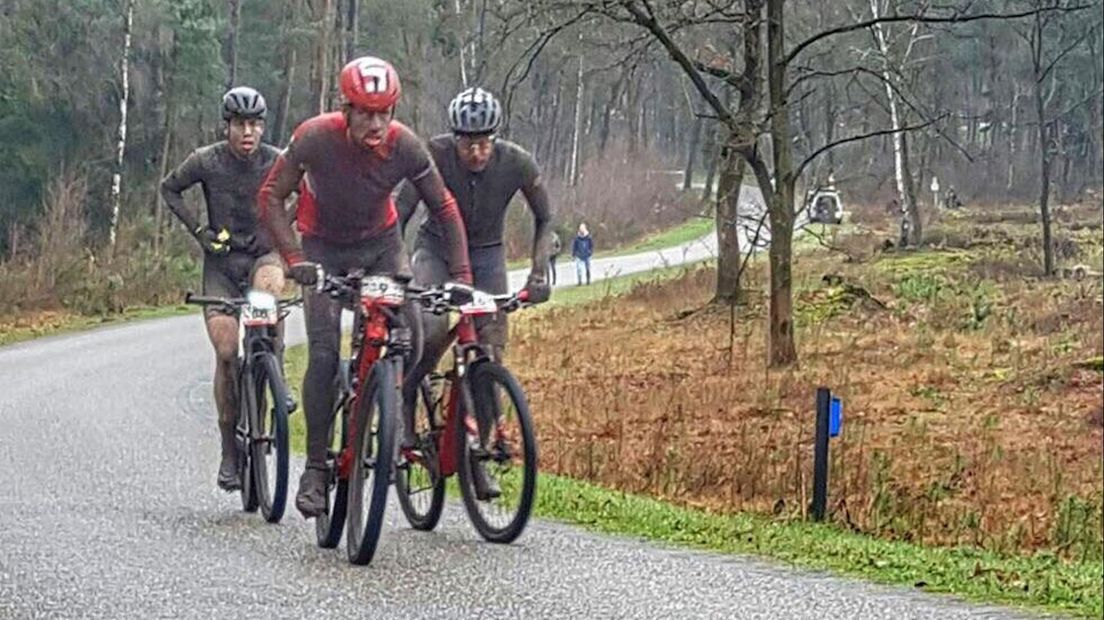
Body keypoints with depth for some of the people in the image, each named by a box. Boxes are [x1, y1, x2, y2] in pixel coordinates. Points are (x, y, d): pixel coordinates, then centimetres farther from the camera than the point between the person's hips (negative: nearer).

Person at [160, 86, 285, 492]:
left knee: (270, 286, -37)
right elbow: (169, 189, 7)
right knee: (226, 350, -12)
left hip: (264, 253, 0)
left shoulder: (278, 162, -8)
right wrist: (197, 230, -3)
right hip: (221, 260, 0)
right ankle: (230, 447, -1)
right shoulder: (206, 161, -8)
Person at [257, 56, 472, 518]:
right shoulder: (315, 137, -27)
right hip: (324, 250, -2)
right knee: (324, 354, -15)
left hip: (381, 244, 2)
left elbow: (444, 208, -12)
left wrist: (460, 274, -21)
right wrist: (294, 259, -31)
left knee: (408, 338, -16)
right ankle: (316, 467, -8)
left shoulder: (405, 146, -22)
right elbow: (270, 197, -19)